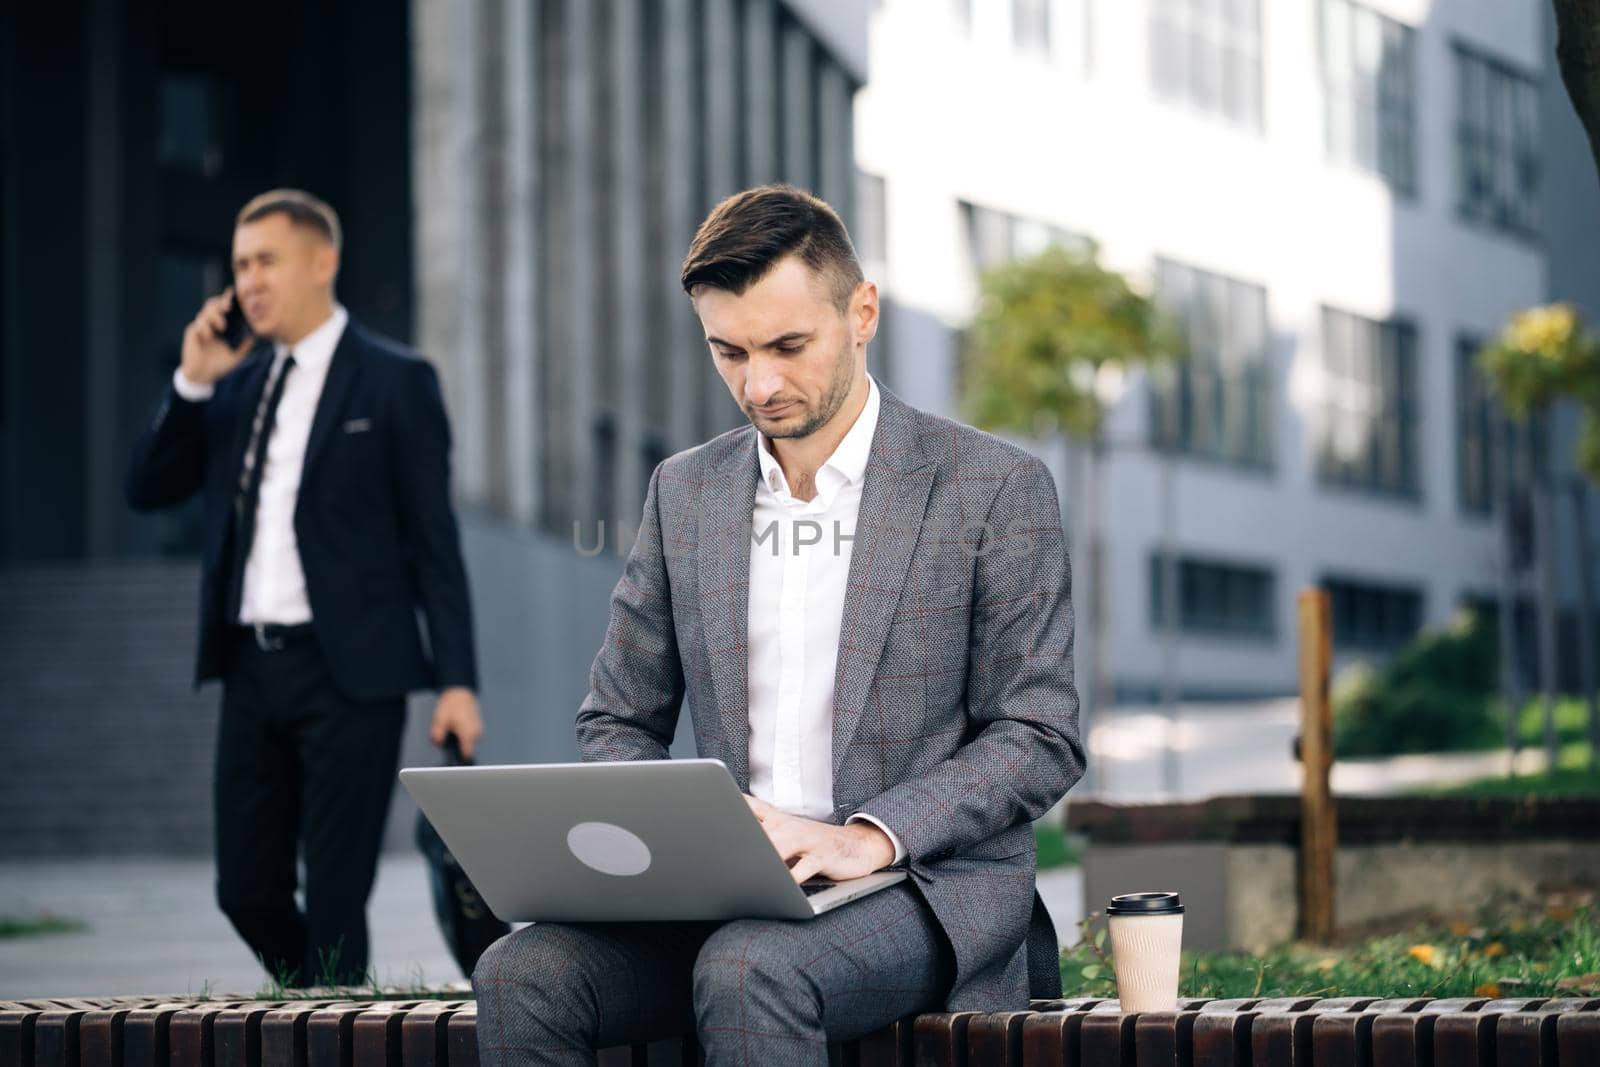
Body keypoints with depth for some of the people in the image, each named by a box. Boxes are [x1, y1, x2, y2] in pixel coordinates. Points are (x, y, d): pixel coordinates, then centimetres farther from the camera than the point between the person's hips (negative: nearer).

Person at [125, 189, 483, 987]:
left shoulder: (394, 382, -2)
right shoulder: (234, 384, 14)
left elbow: (433, 540, -4)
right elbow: (147, 489, 11)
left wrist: (456, 681, -10)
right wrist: (191, 384, -2)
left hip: (349, 672, -6)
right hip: (251, 666, 6)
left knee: (334, 897, -4)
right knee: (247, 891, 9)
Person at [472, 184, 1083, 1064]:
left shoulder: (994, 487, 0)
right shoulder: (684, 492, 13)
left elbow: (1038, 738, -3)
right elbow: (617, 721, 18)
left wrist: (870, 836, -19)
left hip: (925, 886, -4)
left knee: (747, 971, -36)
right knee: (521, 975, -24)